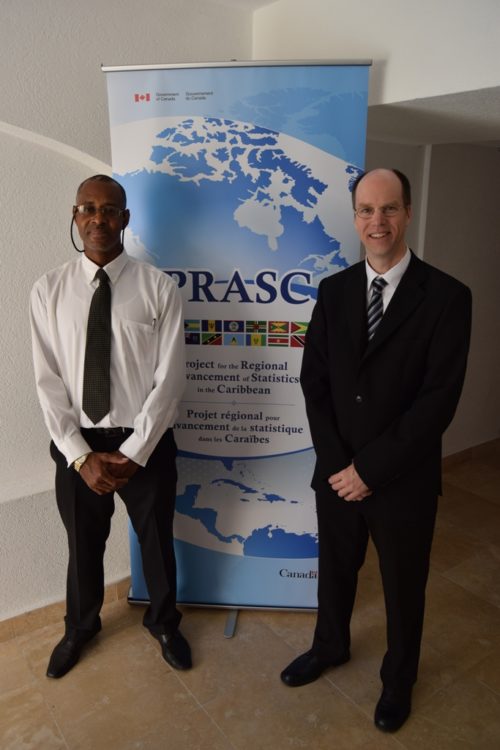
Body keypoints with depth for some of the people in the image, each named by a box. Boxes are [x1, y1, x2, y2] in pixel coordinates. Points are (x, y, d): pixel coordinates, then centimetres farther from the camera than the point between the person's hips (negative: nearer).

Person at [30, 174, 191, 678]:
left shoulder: (158, 288, -9)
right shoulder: (48, 291, -3)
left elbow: (169, 377, -11)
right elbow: (48, 382, -5)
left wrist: (133, 451, -14)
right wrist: (81, 455, -12)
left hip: (146, 444, -1)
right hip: (77, 445, 2)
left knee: (156, 541, 19)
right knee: (83, 545, 21)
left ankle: (163, 623, 49)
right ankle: (80, 627, 52)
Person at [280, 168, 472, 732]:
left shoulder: (446, 296, -13)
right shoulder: (333, 290, 0)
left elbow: (438, 400, -17)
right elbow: (314, 381, 0)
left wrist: (370, 468, -17)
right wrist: (336, 462, -9)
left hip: (403, 480, -3)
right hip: (336, 472, 3)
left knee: (403, 585, 19)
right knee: (335, 569, 23)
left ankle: (399, 677, 47)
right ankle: (330, 646, 53)